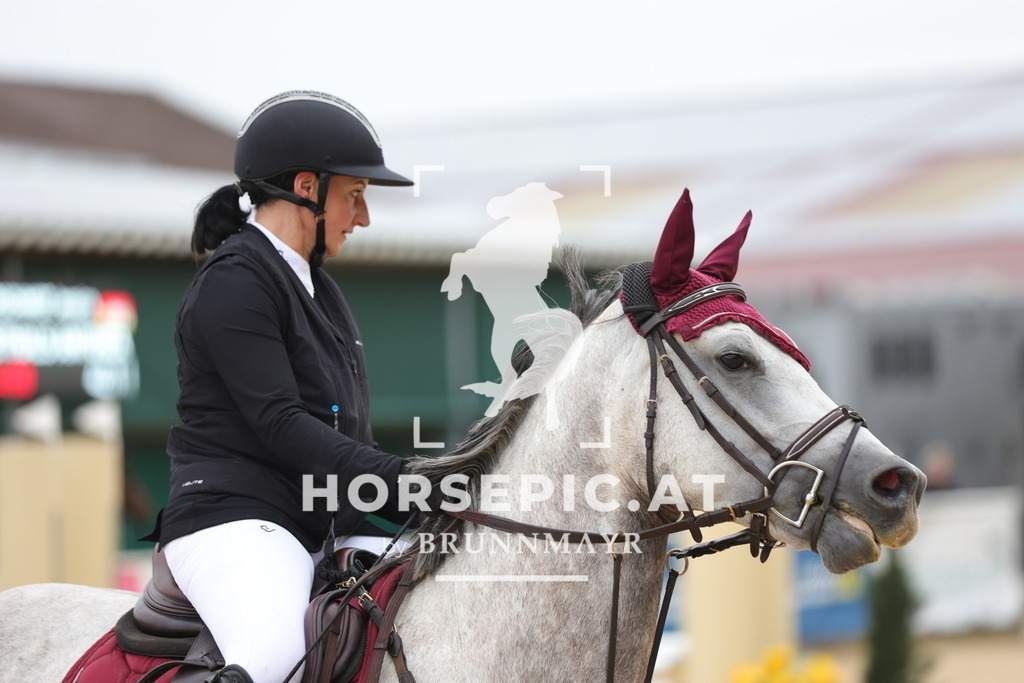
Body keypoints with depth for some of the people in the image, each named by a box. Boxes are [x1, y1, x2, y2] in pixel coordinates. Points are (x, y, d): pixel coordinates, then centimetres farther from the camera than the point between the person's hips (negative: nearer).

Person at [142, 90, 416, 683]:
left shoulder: (318, 287, 22)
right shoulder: (233, 283, -8)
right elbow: (280, 425, -17)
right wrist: (401, 479, -22)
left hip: (325, 528, 10)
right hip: (236, 520, -9)